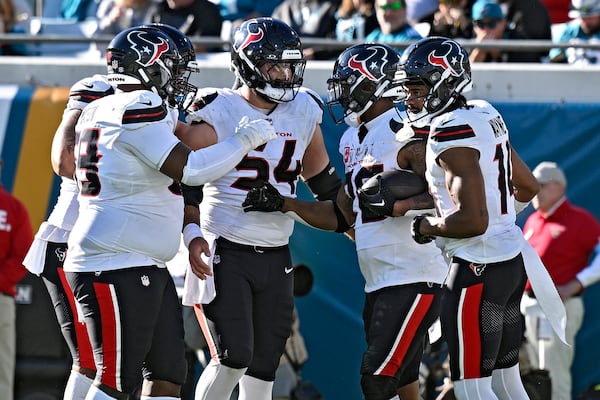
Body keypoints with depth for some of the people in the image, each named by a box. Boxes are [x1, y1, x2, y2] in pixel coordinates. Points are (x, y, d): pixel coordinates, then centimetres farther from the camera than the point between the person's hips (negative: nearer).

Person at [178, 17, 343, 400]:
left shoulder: (304, 112, 8)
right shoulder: (217, 113, -9)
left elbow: (322, 178, 21)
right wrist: (193, 234, -19)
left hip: (276, 258, 6)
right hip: (224, 253, -6)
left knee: (263, 367, 8)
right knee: (233, 357, -15)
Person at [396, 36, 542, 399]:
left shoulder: (453, 132, -18)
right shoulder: (486, 116, 10)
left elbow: (473, 220, -25)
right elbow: (528, 187, 22)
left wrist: (427, 226, -9)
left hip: (479, 267, -10)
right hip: (512, 257, 10)